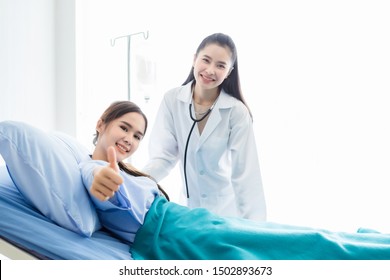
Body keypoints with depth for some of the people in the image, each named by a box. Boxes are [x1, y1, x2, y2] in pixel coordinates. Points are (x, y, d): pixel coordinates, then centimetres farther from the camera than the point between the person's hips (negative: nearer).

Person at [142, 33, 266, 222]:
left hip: (226, 209, -2)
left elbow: (246, 174, -19)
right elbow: (163, 155, -13)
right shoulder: (172, 100, -10)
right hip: (189, 206, 2)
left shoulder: (237, 112, -16)